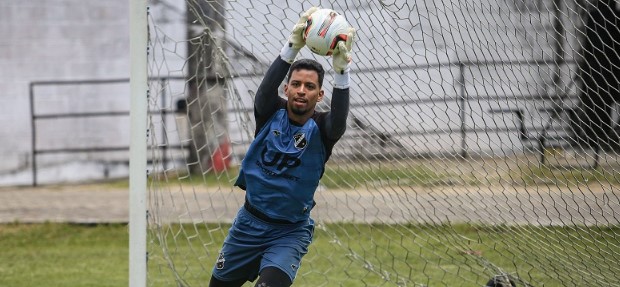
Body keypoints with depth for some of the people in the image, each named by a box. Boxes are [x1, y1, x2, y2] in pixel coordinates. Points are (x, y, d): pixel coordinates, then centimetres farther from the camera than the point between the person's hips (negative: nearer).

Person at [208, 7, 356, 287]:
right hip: (249, 224, 3)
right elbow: (267, 87, -29)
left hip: (291, 232, -3)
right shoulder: (271, 113, -8)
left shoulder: (321, 128, -13)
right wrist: (293, 46, -46)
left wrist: (341, 70, -52)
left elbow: (339, 121, -36)